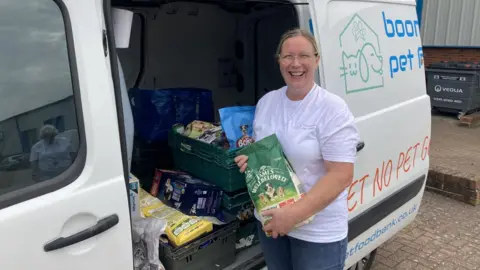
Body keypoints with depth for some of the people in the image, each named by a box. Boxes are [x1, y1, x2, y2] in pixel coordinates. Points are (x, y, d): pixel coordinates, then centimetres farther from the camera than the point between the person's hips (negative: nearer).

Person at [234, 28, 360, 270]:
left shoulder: (333, 109, -16)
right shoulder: (266, 101, 2)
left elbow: (341, 175, -20)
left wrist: (295, 213, -25)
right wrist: (250, 159, -6)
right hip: (270, 219, 6)